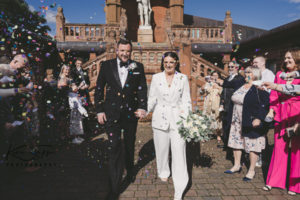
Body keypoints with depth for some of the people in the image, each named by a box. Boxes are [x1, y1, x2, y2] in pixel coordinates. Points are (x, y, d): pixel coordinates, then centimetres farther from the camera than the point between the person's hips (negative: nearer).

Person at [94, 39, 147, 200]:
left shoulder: (138, 67, 2)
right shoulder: (107, 65, 1)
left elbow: (142, 89, 1)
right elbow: (99, 89, 3)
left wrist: (142, 107, -11)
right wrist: (99, 110, -2)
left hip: (131, 113, 2)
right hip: (111, 113, -1)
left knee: (129, 145, 19)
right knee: (114, 148, -4)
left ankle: (130, 171, 48)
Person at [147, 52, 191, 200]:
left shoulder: (183, 78, 5)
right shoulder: (156, 77, 7)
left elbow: (186, 100, 4)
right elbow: (152, 98, 7)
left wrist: (186, 117, -5)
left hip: (177, 118, -1)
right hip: (160, 118, 2)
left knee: (179, 150, -6)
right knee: (161, 148, 13)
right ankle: (163, 172, 40)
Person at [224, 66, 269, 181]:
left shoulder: (259, 88, -10)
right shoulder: (241, 86, 12)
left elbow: (265, 105, -16)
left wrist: (259, 118, -23)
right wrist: (233, 118, 17)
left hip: (252, 122, -7)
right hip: (237, 121, 8)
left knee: (252, 145, 1)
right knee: (236, 142, 13)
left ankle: (252, 171, 15)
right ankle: (237, 165, 28)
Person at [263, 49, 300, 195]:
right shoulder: (279, 74, 12)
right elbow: (274, 95, 9)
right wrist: (272, 109, -2)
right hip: (281, 114, 2)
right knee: (279, 146, 5)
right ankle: (273, 181, 15)